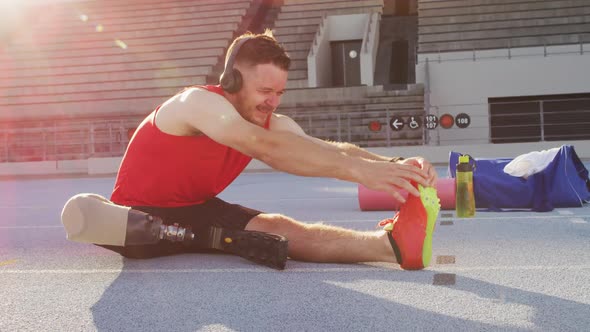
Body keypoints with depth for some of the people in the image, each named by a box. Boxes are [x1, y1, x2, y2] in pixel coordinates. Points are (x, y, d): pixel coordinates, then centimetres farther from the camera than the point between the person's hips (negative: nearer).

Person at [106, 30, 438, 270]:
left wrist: (393, 165, -39)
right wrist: (358, 170, -51)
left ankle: (391, 243, -43)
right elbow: (269, 148, -44)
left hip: (196, 211, 3)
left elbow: (330, 150, -20)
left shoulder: (273, 124, -3)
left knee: (277, 226, -24)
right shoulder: (200, 102, -26)